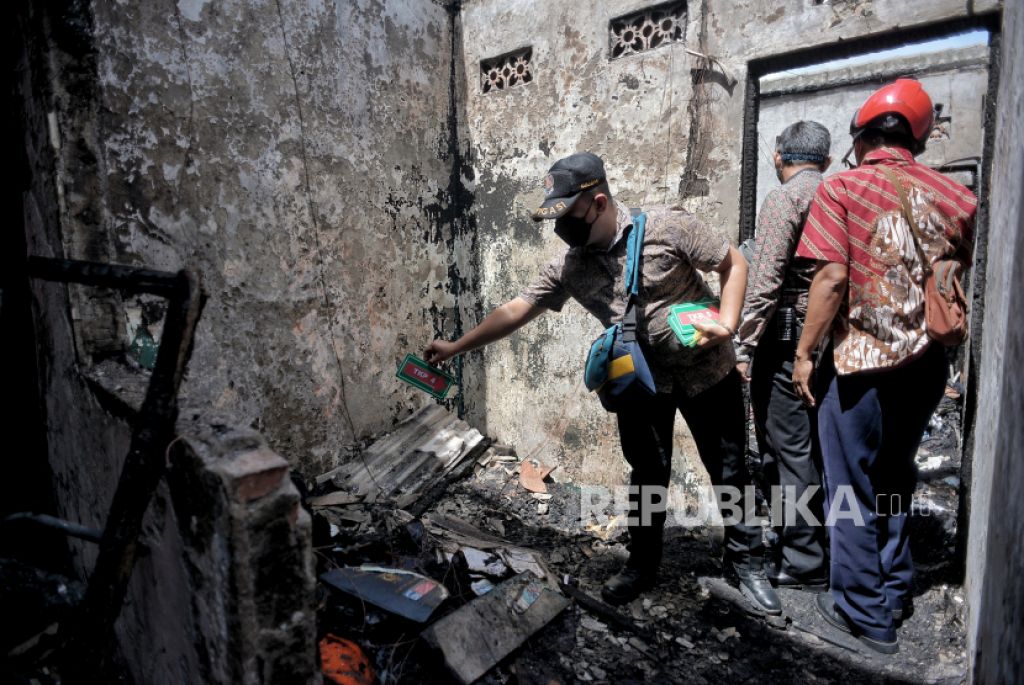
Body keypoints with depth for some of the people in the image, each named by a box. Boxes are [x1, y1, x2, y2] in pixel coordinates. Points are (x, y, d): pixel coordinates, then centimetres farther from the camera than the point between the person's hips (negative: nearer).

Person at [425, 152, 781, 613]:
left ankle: (747, 563, 30)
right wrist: (456, 347, -7)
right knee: (648, 475, 12)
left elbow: (733, 264, -9)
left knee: (729, 471, 10)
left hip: (707, 370, -2)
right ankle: (642, 565, 31)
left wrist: (727, 323, -22)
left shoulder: (666, 227, -18)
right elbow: (516, 310, -5)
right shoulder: (568, 266, -7)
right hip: (641, 380, 2)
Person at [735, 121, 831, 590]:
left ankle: (802, 563, 9)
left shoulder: (784, 199, -8)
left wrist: (743, 346, -14)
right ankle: (828, 547, 31)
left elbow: (765, 281, -17)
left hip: (787, 340, -8)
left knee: (787, 450, 0)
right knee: (818, 448, 17)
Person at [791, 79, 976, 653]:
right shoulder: (954, 195, 6)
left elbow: (832, 278, -16)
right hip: (927, 363, 6)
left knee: (853, 491, 9)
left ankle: (866, 614, 22)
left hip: (863, 363, -5)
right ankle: (896, 591, 38)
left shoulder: (841, 188, -8)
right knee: (895, 481, 23)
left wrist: (804, 353, -9)